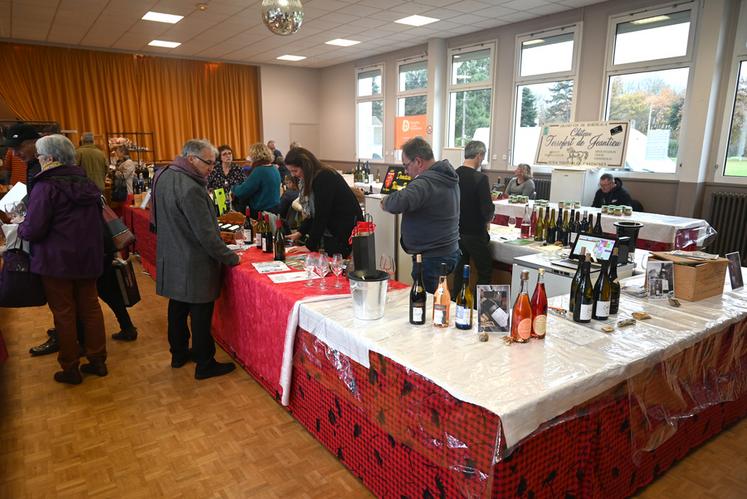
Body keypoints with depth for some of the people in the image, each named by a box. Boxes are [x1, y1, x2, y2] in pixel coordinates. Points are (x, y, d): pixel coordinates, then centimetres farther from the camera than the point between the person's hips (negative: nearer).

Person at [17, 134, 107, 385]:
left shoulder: (46, 186, -15)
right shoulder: (86, 183, 6)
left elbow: (33, 230, -17)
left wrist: (19, 228, 2)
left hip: (57, 260, -6)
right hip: (88, 257, 6)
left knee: (64, 313, 5)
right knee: (90, 307, 13)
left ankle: (70, 369, 16)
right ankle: (97, 360, 20)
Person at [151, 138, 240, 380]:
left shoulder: (164, 176, 4)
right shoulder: (190, 189, -26)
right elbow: (206, 235, -25)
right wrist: (230, 257, -14)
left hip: (171, 260, 9)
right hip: (193, 266, -9)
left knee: (177, 307, 20)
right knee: (201, 315, 3)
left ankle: (178, 353, 37)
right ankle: (205, 365, 16)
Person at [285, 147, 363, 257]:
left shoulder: (324, 178, -18)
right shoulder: (314, 179, 11)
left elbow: (322, 215, -20)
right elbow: (314, 214, 16)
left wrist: (310, 246, -18)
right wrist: (300, 232, 7)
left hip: (347, 230, -9)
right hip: (332, 230, 9)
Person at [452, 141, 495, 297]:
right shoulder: (480, 178, -18)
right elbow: (487, 210, -19)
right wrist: (487, 219, 2)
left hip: (456, 232, 6)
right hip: (475, 234, -6)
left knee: (459, 271, 17)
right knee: (485, 272, 9)